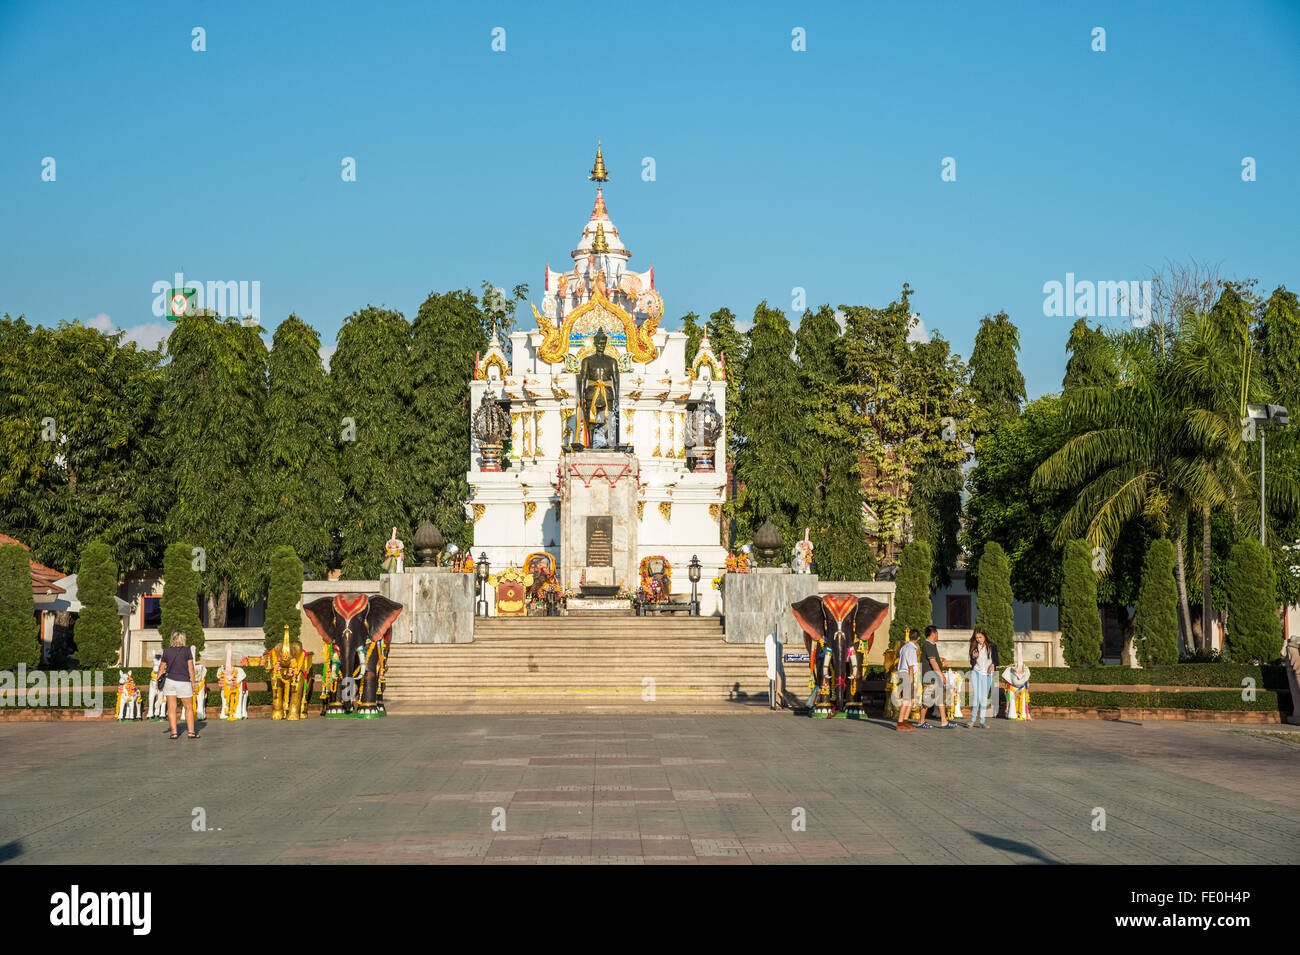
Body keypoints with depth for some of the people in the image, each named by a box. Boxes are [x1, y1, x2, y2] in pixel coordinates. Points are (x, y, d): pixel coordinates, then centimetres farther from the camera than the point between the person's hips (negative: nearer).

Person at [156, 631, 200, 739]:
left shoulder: (166, 651, 1)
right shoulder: (187, 651, -6)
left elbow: (161, 667, 6)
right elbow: (191, 668, -7)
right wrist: (193, 682, 0)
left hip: (170, 681, 2)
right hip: (184, 682, -2)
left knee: (171, 707, 5)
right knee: (189, 707, 8)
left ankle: (174, 732, 0)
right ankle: (191, 732, 5)